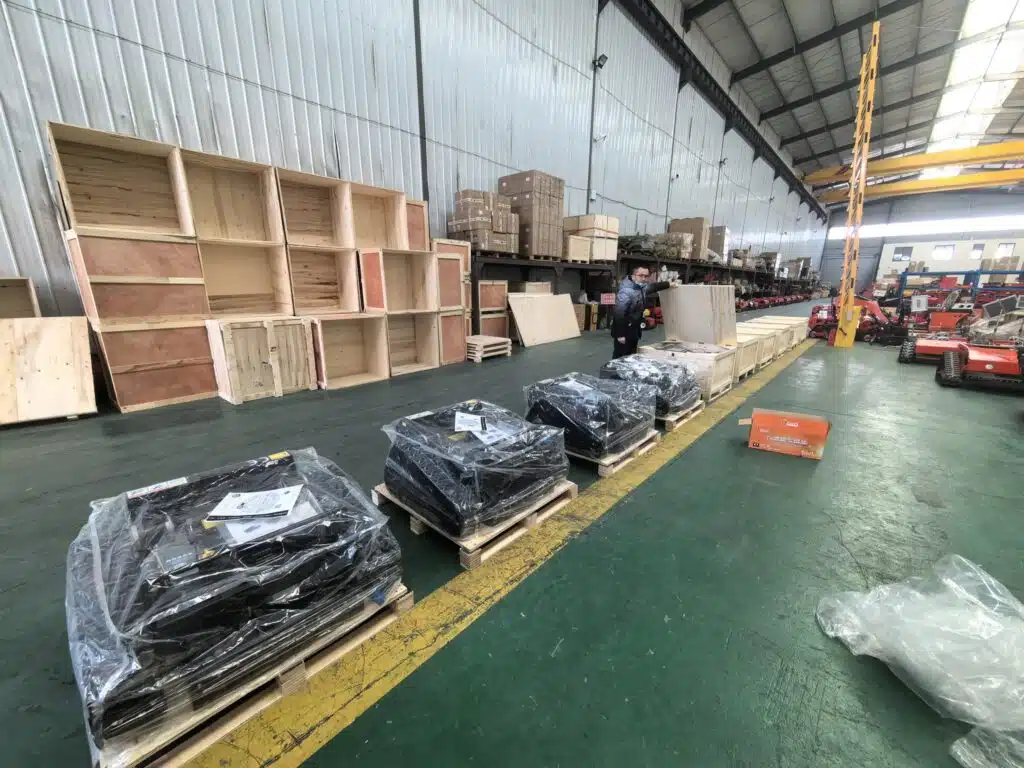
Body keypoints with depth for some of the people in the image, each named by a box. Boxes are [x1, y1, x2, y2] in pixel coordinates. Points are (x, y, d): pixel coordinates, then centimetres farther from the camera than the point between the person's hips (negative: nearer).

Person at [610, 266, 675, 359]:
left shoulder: (642, 287, 6)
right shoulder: (626, 291, -23)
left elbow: (653, 287, 31)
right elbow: (618, 314, -27)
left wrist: (669, 284, 36)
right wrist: (620, 335, -27)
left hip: (634, 329, 10)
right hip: (624, 329, -9)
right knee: (621, 357, -7)